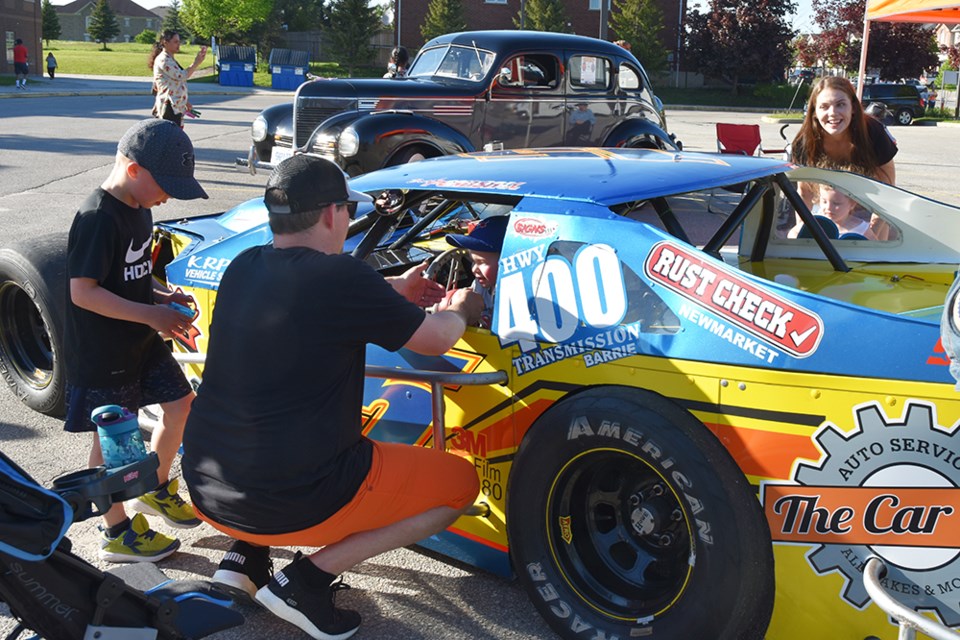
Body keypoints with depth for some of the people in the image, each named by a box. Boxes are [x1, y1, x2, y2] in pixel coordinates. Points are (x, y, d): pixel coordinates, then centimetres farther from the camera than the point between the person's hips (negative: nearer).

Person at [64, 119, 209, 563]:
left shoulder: (139, 209, 6)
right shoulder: (98, 218, -23)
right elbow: (83, 292, -25)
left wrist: (162, 296, 0)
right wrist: (151, 314, -25)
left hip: (141, 342, 9)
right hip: (101, 354, -9)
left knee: (181, 404, 14)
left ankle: (156, 490, 35)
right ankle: (117, 534, 19)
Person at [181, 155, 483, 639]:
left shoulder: (242, 268, 3)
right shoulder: (341, 276, -16)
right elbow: (434, 340, -3)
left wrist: (394, 290, 30)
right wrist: (460, 312, 20)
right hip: (294, 506, -7)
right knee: (460, 482, 9)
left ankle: (246, 554, 18)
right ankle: (307, 577, 0)